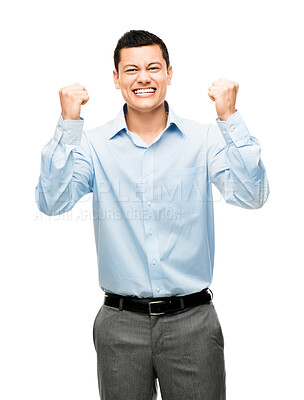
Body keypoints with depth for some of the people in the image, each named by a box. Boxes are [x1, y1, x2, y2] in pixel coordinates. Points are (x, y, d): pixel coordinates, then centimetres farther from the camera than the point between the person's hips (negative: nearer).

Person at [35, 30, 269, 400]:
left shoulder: (204, 139, -1)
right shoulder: (93, 145, 0)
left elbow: (251, 196, -13)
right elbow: (52, 202, -13)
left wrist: (229, 118, -20)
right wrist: (69, 123, -17)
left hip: (192, 320, 0)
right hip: (121, 323, 1)